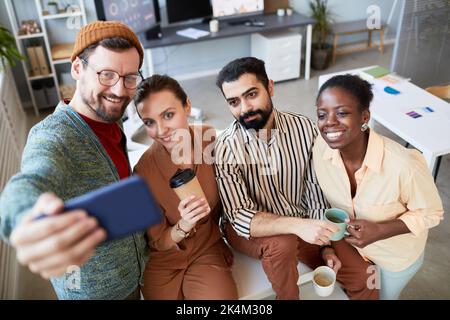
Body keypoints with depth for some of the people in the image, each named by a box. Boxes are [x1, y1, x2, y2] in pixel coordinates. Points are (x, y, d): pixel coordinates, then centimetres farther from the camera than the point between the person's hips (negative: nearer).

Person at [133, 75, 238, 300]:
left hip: (208, 249, 2)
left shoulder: (210, 139, -15)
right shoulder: (144, 172, -23)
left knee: (221, 293, -17)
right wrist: (183, 226, -31)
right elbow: (158, 242, -12)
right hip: (163, 260, -1)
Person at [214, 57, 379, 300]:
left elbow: (316, 191, -3)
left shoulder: (304, 128, -12)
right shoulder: (225, 148, -21)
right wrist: (296, 225, -40)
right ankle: (287, 296, -5)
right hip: (249, 230, -2)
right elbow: (241, 218, -26)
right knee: (282, 244, -35)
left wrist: (325, 242, -10)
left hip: (302, 225, 3)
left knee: (363, 278, -9)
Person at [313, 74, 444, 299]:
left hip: (396, 253, -2)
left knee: (383, 295, 26)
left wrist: (379, 231, -32)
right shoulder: (320, 149, -26)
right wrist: (331, 241, -10)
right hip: (347, 242, 2)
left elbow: (430, 213, -20)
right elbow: (324, 200, -7)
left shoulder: (404, 166, -38)